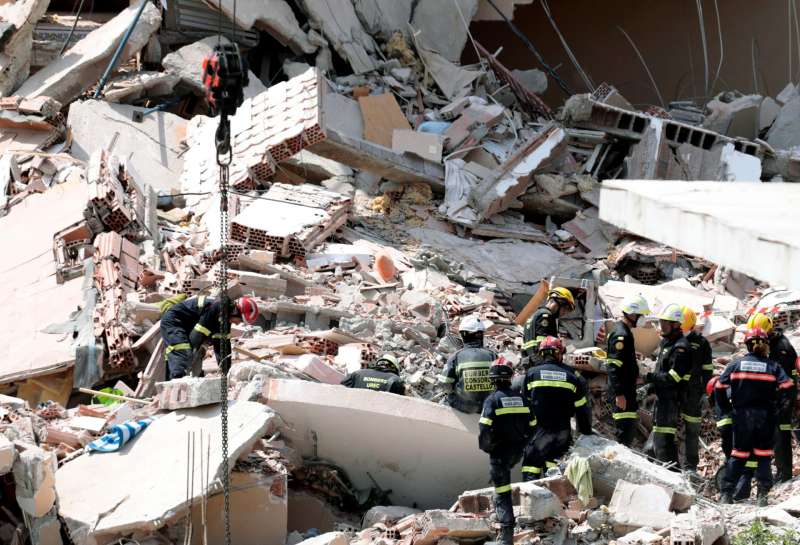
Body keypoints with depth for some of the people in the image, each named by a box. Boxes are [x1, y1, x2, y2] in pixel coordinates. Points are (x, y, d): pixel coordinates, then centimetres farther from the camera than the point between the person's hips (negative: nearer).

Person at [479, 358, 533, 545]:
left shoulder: (493, 399, -12)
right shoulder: (520, 398, 5)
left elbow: (485, 428, -19)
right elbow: (532, 425, 9)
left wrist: (486, 446, -3)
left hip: (500, 451, -5)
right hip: (518, 451, 6)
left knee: (502, 492, -2)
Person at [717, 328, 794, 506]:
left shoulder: (736, 364, 0)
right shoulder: (773, 366, -2)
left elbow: (720, 387, -2)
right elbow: (787, 387, -12)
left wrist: (728, 407, 9)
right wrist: (778, 407, -1)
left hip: (742, 416, 1)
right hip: (766, 416, -1)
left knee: (738, 454, 10)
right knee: (763, 455, 7)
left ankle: (726, 493, 7)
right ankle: (763, 495, 2)